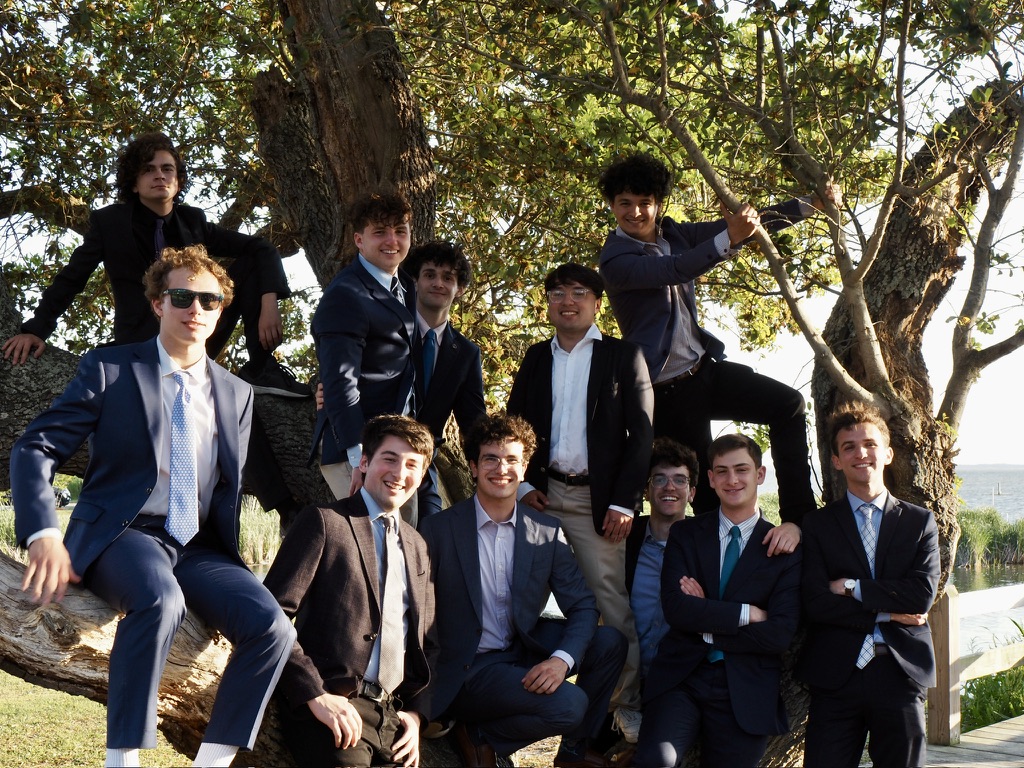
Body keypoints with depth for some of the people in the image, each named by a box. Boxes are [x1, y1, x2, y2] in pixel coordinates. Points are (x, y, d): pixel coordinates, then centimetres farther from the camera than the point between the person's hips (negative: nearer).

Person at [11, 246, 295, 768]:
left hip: (198, 549, 5)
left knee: (272, 627, -23)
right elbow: (35, 450, -4)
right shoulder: (109, 369, 1)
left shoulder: (236, 393, 15)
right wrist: (44, 535, -20)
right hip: (121, 534, -4)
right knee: (159, 600, -38)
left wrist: (230, 573, 5)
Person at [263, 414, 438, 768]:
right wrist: (315, 694, -16)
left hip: (394, 714, 6)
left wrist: (416, 713, 6)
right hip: (331, 706, -5)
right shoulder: (323, 521, 1)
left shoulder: (417, 546, 21)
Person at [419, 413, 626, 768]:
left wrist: (562, 659, -21)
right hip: (467, 669, -5)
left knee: (610, 642, -15)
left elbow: (582, 606, -2)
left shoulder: (547, 530, 1)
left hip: (525, 653, 5)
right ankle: (478, 736, -1)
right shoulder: (438, 529, -9)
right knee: (568, 703, -26)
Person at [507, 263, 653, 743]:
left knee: (613, 604, -6)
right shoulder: (536, 358, 15)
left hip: (597, 498, -3)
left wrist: (624, 501, -9)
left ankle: (627, 705, 0)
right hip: (542, 494, 3)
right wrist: (522, 484, 0)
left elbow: (641, 433, -1)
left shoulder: (623, 357, 4)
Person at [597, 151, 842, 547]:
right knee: (705, 490, -4)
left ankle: (799, 516, -6)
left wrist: (812, 204, 6)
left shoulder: (673, 233, 6)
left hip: (704, 369, 7)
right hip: (667, 392, -7)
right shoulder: (615, 258, -14)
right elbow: (673, 270, -31)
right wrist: (729, 238, -43)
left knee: (789, 404, -8)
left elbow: (750, 222, 9)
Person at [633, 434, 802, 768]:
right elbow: (675, 607, -7)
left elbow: (780, 634, -7)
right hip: (681, 679, 0)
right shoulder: (685, 534, 8)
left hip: (745, 694, 0)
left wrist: (706, 628, -8)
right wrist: (745, 613, -12)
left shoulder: (785, 547, 3)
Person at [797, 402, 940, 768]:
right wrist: (886, 613, -9)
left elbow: (923, 594, -6)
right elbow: (816, 603, -6)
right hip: (836, 677, -1)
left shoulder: (920, 521, 9)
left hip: (901, 672, 1)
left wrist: (853, 587, -8)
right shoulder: (817, 525, 6)